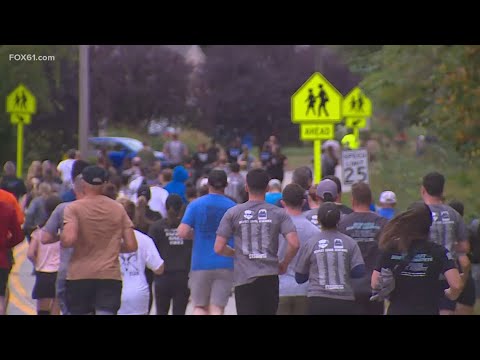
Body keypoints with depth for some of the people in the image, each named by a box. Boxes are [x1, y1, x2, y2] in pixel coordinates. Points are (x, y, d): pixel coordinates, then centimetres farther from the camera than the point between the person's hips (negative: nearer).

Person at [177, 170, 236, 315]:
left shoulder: (196, 205, -1)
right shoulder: (233, 207, 2)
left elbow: (182, 233, -9)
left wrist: (196, 235, 10)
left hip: (201, 264, 0)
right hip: (225, 264, 0)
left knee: (200, 307, 12)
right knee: (217, 309, 0)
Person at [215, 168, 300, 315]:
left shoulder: (233, 213, -1)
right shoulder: (279, 213, 0)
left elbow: (219, 248, -3)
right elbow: (294, 244, -10)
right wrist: (284, 263, 8)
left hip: (243, 279, -1)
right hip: (270, 277, 1)